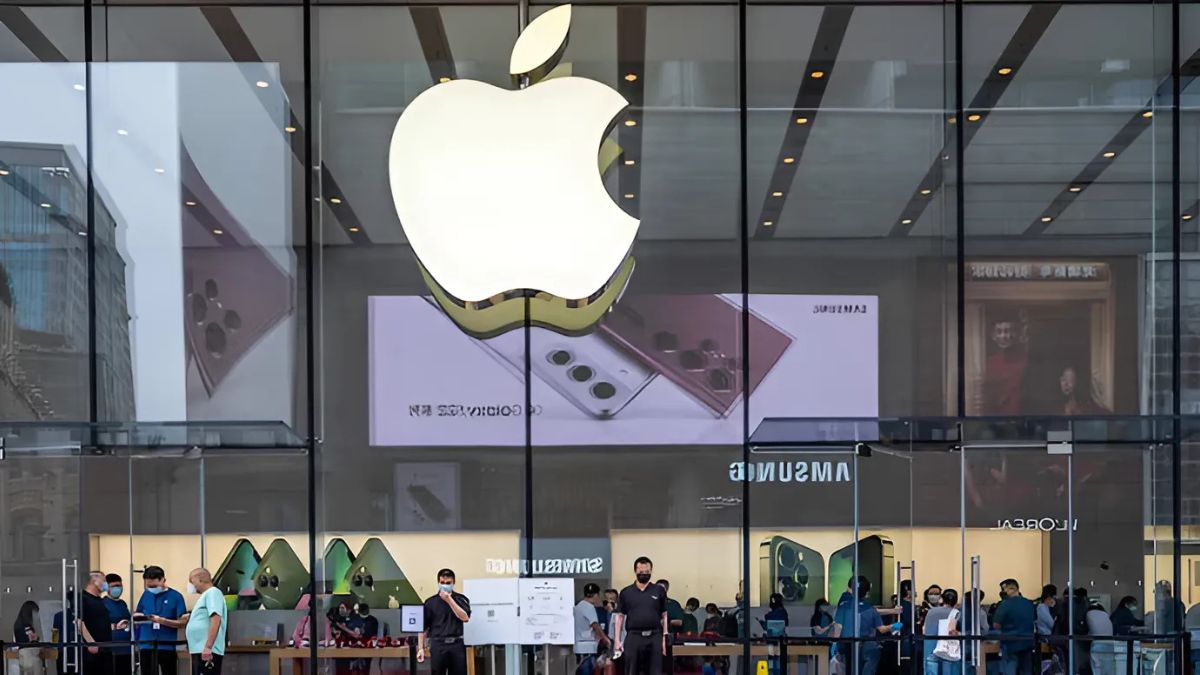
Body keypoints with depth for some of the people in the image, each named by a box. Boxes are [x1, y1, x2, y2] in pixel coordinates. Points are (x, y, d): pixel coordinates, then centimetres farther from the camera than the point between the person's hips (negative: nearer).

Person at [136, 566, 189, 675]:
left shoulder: (175, 596, -5)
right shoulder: (146, 595, 7)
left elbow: (183, 622, -8)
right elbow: (137, 615, 18)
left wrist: (162, 621, -20)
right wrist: (137, 616, -6)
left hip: (167, 646, -3)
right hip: (146, 646, 4)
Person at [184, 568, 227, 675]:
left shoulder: (212, 592, -6)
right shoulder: (205, 595, 24)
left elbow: (216, 619, -20)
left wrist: (208, 646, -26)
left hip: (207, 652, -10)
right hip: (199, 651, 10)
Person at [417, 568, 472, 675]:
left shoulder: (461, 599, 7)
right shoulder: (430, 602, 5)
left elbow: (465, 617, -9)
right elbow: (423, 627, 6)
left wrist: (449, 600, -12)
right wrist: (421, 648, -1)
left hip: (457, 645, 0)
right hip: (438, 645, 0)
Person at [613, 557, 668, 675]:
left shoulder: (659, 591, 7)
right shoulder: (626, 593, 8)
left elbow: (664, 616, 8)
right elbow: (620, 617, 9)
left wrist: (664, 638, -1)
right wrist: (618, 640, 1)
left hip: (654, 637, 0)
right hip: (633, 637, 0)